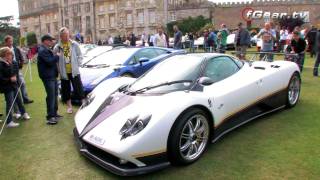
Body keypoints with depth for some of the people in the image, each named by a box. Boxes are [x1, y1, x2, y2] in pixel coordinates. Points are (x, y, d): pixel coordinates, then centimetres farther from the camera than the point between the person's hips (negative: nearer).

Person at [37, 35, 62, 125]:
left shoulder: (47, 49, 18)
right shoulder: (42, 51, -15)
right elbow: (50, 61, -24)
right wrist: (57, 56, -12)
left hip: (53, 75, 11)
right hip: (48, 77, -11)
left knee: (55, 95, 16)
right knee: (51, 96, -11)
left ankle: (54, 113, 26)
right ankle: (50, 117, -7)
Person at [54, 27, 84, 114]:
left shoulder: (74, 44, -1)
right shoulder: (57, 47, -2)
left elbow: (80, 56, 5)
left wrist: (77, 65, -3)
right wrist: (59, 68, -4)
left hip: (74, 71, -1)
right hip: (64, 72, 1)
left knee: (79, 88, 2)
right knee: (66, 90, 10)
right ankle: (69, 106, 23)